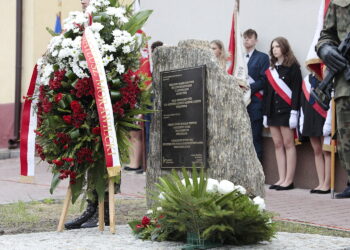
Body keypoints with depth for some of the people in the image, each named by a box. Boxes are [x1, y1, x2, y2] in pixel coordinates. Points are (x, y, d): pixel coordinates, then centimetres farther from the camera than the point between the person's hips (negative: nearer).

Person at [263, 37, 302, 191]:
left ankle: (289, 180, -6)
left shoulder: (293, 67, -1)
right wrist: (265, 114, 14)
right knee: (278, 145, 4)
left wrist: (294, 112, -16)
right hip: (273, 111, 7)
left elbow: (296, 90, -8)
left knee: (288, 144, -6)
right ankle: (282, 179, 5)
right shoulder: (270, 69, 18)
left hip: (286, 110, -7)